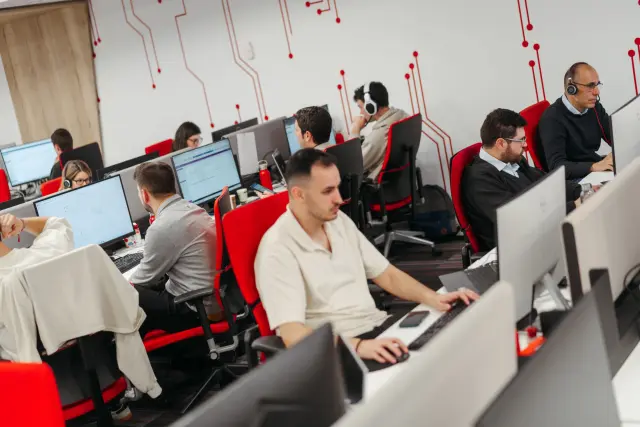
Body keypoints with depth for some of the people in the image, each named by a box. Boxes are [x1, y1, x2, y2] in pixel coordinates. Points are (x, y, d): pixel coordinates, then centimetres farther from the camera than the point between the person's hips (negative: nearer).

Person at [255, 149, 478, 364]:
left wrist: (431, 297, -4)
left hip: (377, 325, 8)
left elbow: (386, 274, 15)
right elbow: (292, 334, -25)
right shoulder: (278, 251, -16)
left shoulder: (339, 221, 8)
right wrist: (358, 346, -38)